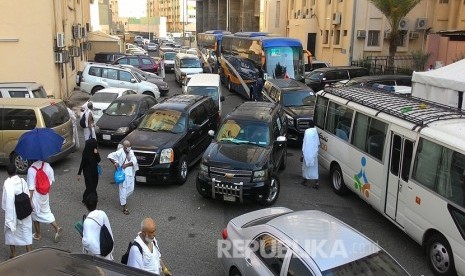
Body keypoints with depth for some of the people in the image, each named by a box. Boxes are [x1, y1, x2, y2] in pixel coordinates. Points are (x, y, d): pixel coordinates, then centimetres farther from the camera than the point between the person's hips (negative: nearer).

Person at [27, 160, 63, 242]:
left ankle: (38, 235, 27)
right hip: (45, 195, 5)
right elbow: (52, 180, 2)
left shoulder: (31, 170, -23)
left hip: (36, 196, -5)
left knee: (35, 214, 14)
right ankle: (57, 228, 4)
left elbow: (31, 188, -21)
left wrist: (30, 200, -15)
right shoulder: (47, 165, -8)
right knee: (47, 212, 19)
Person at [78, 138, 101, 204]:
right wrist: (79, 174, -9)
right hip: (88, 171, -6)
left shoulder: (95, 152, -4)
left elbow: (98, 160, -7)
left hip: (94, 171, 6)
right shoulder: (86, 153, -20)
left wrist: (96, 153, -24)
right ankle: (86, 200, 13)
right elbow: (82, 163, -13)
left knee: (94, 185, 12)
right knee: (90, 186, -4)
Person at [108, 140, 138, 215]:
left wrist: (127, 164, -16)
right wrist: (115, 163, -22)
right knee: (123, 189, -5)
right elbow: (110, 156, -11)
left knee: (131, 189, 11)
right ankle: (124, 207, 0)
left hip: (130, 173, 6)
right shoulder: (120, 152, -11)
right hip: (123, 173, -6)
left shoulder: (131, 152, 4)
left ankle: (122, 199, 39)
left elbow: (134, 161, -4)